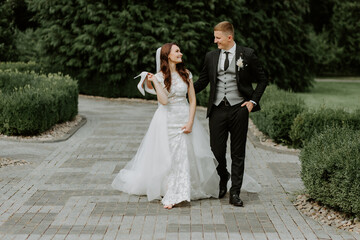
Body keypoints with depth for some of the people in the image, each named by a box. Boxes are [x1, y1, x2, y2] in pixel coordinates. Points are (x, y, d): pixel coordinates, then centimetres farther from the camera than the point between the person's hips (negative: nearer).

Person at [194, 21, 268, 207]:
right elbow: (202, 81, 16)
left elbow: (262, 80, 7)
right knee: (217, 151, 2)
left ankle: (235, 193, 8)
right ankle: (221, 184, 26)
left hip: (238, 109, -2)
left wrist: (253, 101, -2)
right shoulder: (211, 56, 9)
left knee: (238, 153, 2)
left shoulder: (247, 55, 0)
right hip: (217, 109, 2)